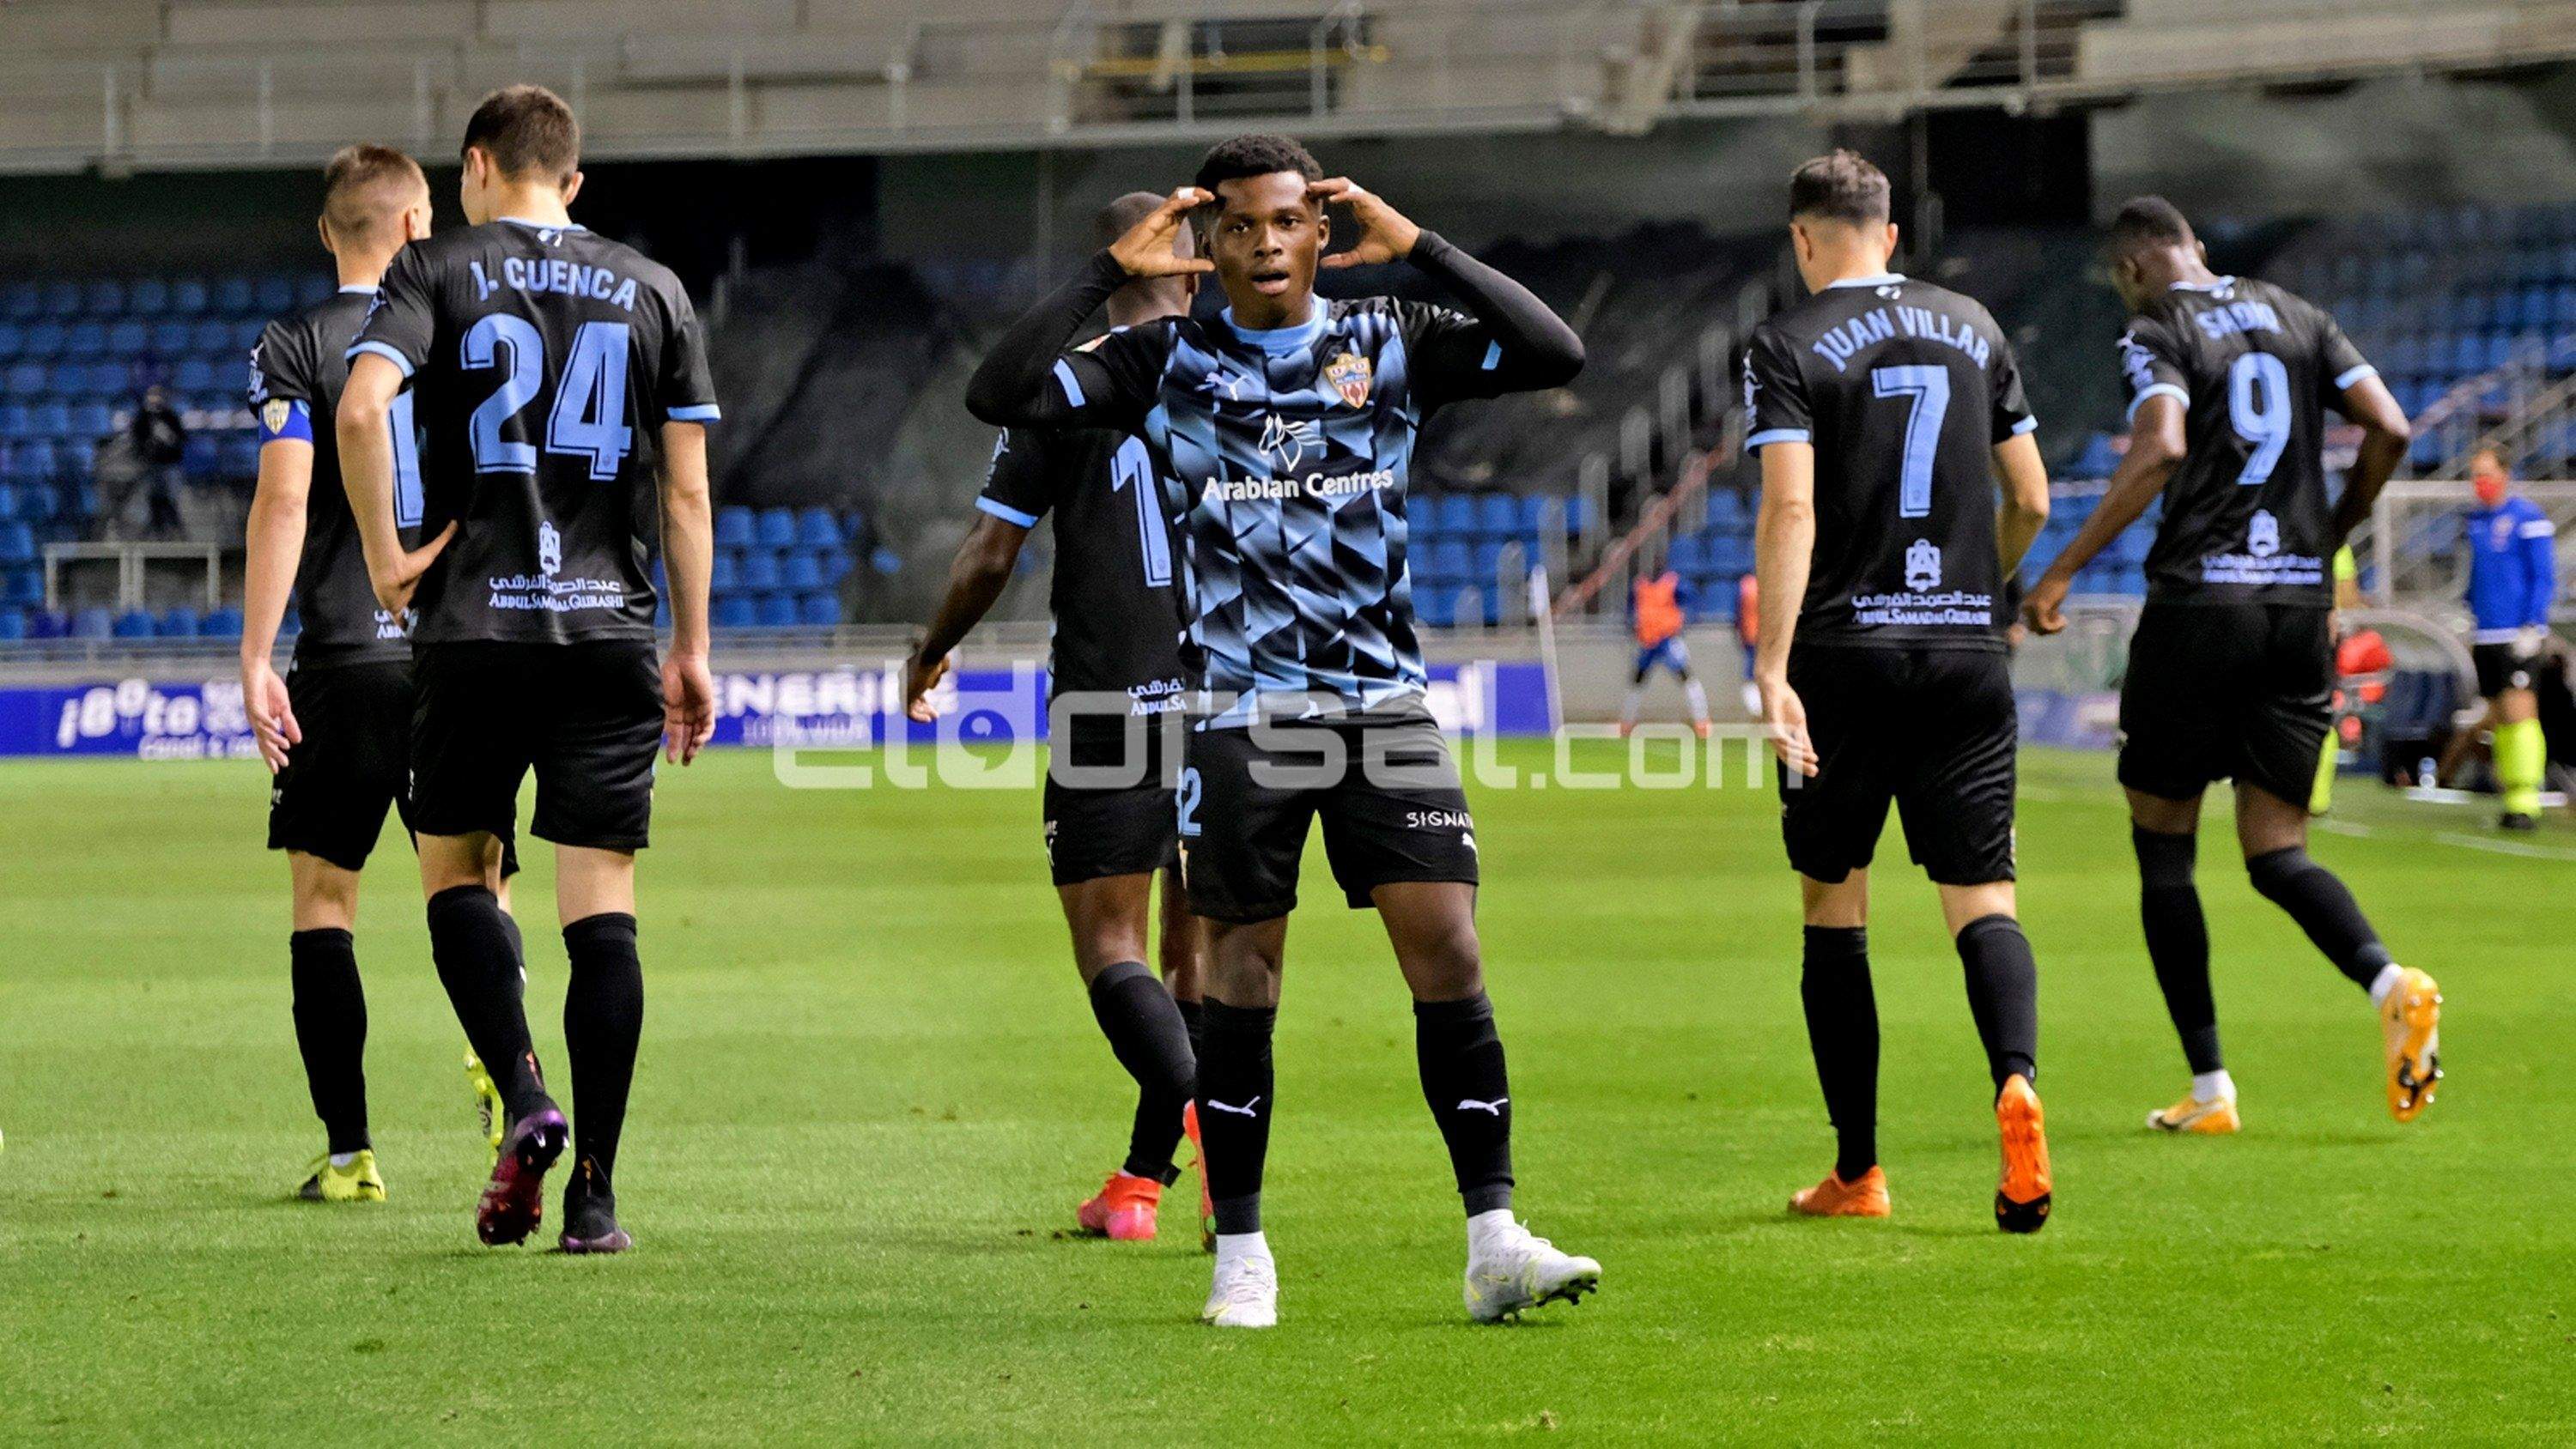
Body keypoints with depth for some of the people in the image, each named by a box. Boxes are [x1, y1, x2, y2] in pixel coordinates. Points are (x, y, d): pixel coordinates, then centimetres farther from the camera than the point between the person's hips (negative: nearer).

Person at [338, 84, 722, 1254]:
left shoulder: (437, 273, 2)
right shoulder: (652, 290, 9)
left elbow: (361, 408, -16)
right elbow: (687, 489, 7)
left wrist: (387, 560, -6)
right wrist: (693, 652, 13)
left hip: (474, 628, -1)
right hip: (609, 630, 1)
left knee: (457, 871, 15)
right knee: (602, 907, 1)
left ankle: (525, 1101, -7)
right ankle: (593, 1192, -2)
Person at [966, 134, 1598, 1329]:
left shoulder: (1390, 344, 6)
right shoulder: (1167, 364, 3)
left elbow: (1556, 354, -6)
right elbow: (998, 396, -7)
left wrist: (1419, 248, -9)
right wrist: (1109, 273, -10)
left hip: (1383, 700, 1)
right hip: (1239, 714, -1)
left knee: (1447, 952, -8)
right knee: (1241, 979, 0)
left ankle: (1494, 1242, -6)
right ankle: (1240, 1255, 11)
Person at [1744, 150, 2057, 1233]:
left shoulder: (1787, 347, -3)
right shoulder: (1973, 329, 10)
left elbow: (1790, 508, -15)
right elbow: (2030, 501, 13)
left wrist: (1772, 672, -20)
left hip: (1844, 655, -3)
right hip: (1966, 656, 3)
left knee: (1833, 908, 10)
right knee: (1980, 899, 0)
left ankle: (1857, 1172, 11)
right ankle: (2017, 1076, -30)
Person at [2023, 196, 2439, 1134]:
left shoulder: (2155, 334, -4)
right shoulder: (2296, 318, 14)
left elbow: (2161, 450, -21)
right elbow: (2389, 429, 6)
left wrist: (2063, 571, -18)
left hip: (2198, 601, -5)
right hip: (2299, 605, 5)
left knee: (2162, 851, 8)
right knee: (2276, 854, 7)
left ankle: (2209, 1088, 4)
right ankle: (2391, 984, -22)